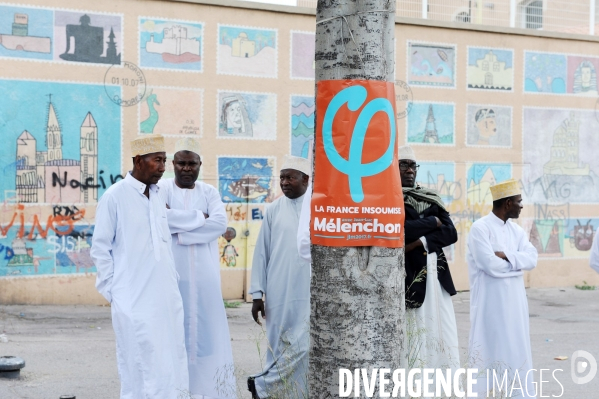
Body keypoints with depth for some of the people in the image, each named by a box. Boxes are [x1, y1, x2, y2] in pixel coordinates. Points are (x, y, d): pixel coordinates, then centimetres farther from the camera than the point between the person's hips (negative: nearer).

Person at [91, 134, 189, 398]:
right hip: (133, 299, -6)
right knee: (140, 368, -2)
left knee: (167, 364, 8)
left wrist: (173, 281, 12)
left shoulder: (158, 196, 11)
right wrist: (112, 291, -7)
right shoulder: (114, 197, -8)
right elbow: (100, 249, -5)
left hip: (166, 296, 6)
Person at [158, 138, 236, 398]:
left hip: (203, 274, 3)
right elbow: (160, 217, -17)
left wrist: (179, 231, -14)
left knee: (205, 326, 2)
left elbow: (220, 223, -7)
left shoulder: (209, 192, 9)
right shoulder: (161, 189, 2)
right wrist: (199, 217, -10)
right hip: (172, 272, -2)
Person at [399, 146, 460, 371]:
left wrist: (422, 241, -11)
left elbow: (450, 233, 6)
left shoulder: (431, 199, 16)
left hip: (436, 273, 6)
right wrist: (432, 222, -4)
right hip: (408, 274, -5)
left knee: (441, 329, 4)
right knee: (413, 332, -6)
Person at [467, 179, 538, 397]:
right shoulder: (480, 228, -11)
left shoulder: (516, 230, 12)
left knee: (516, 345, 9)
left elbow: (532, 258, 0)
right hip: (490, 301, -7)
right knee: (492, 345, -2)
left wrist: (506, 256, -15)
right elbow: (489, 264, -20)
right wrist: (518, 260, -6)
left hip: (514, 299, 7)